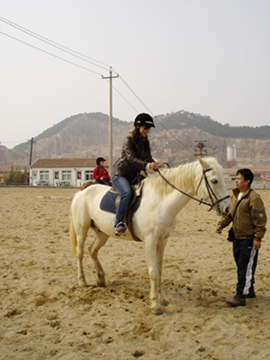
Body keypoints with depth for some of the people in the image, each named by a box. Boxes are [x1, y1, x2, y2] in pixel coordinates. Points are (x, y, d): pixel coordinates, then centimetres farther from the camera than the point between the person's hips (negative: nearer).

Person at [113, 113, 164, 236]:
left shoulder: (145, 141, 10)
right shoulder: (129, 140, -11)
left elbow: (148, 158, 2)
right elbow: (131, 158, -24)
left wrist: (156, 165, -20)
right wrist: (147, 165, -38)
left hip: (134, 177, 7)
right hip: (121, 176, -7)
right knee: (127, 192, -35)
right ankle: (119, 223, -32)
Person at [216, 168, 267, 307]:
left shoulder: (253, 197, -15)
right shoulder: (235, 195, 9)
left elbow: (260, 219, -16)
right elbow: (230, 214, 18)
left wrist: (258, 238, -18)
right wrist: (221, 224, 3)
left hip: (249, 239, -8)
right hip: (237, 237, 8)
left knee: (245, 268, -3)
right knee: (241, 266, 17)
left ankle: (241, 296, 2)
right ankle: (249, 291, 31)